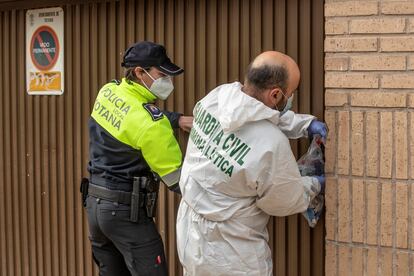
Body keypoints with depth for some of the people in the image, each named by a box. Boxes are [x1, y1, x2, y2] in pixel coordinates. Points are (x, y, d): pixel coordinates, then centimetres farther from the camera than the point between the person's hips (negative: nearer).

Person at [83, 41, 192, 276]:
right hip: (125, 210, -8)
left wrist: (178, 120, 1)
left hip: (94, 202, 8)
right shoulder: (150, 123, -21)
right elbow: (176, 178, -16)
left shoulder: (108, 91, 0)